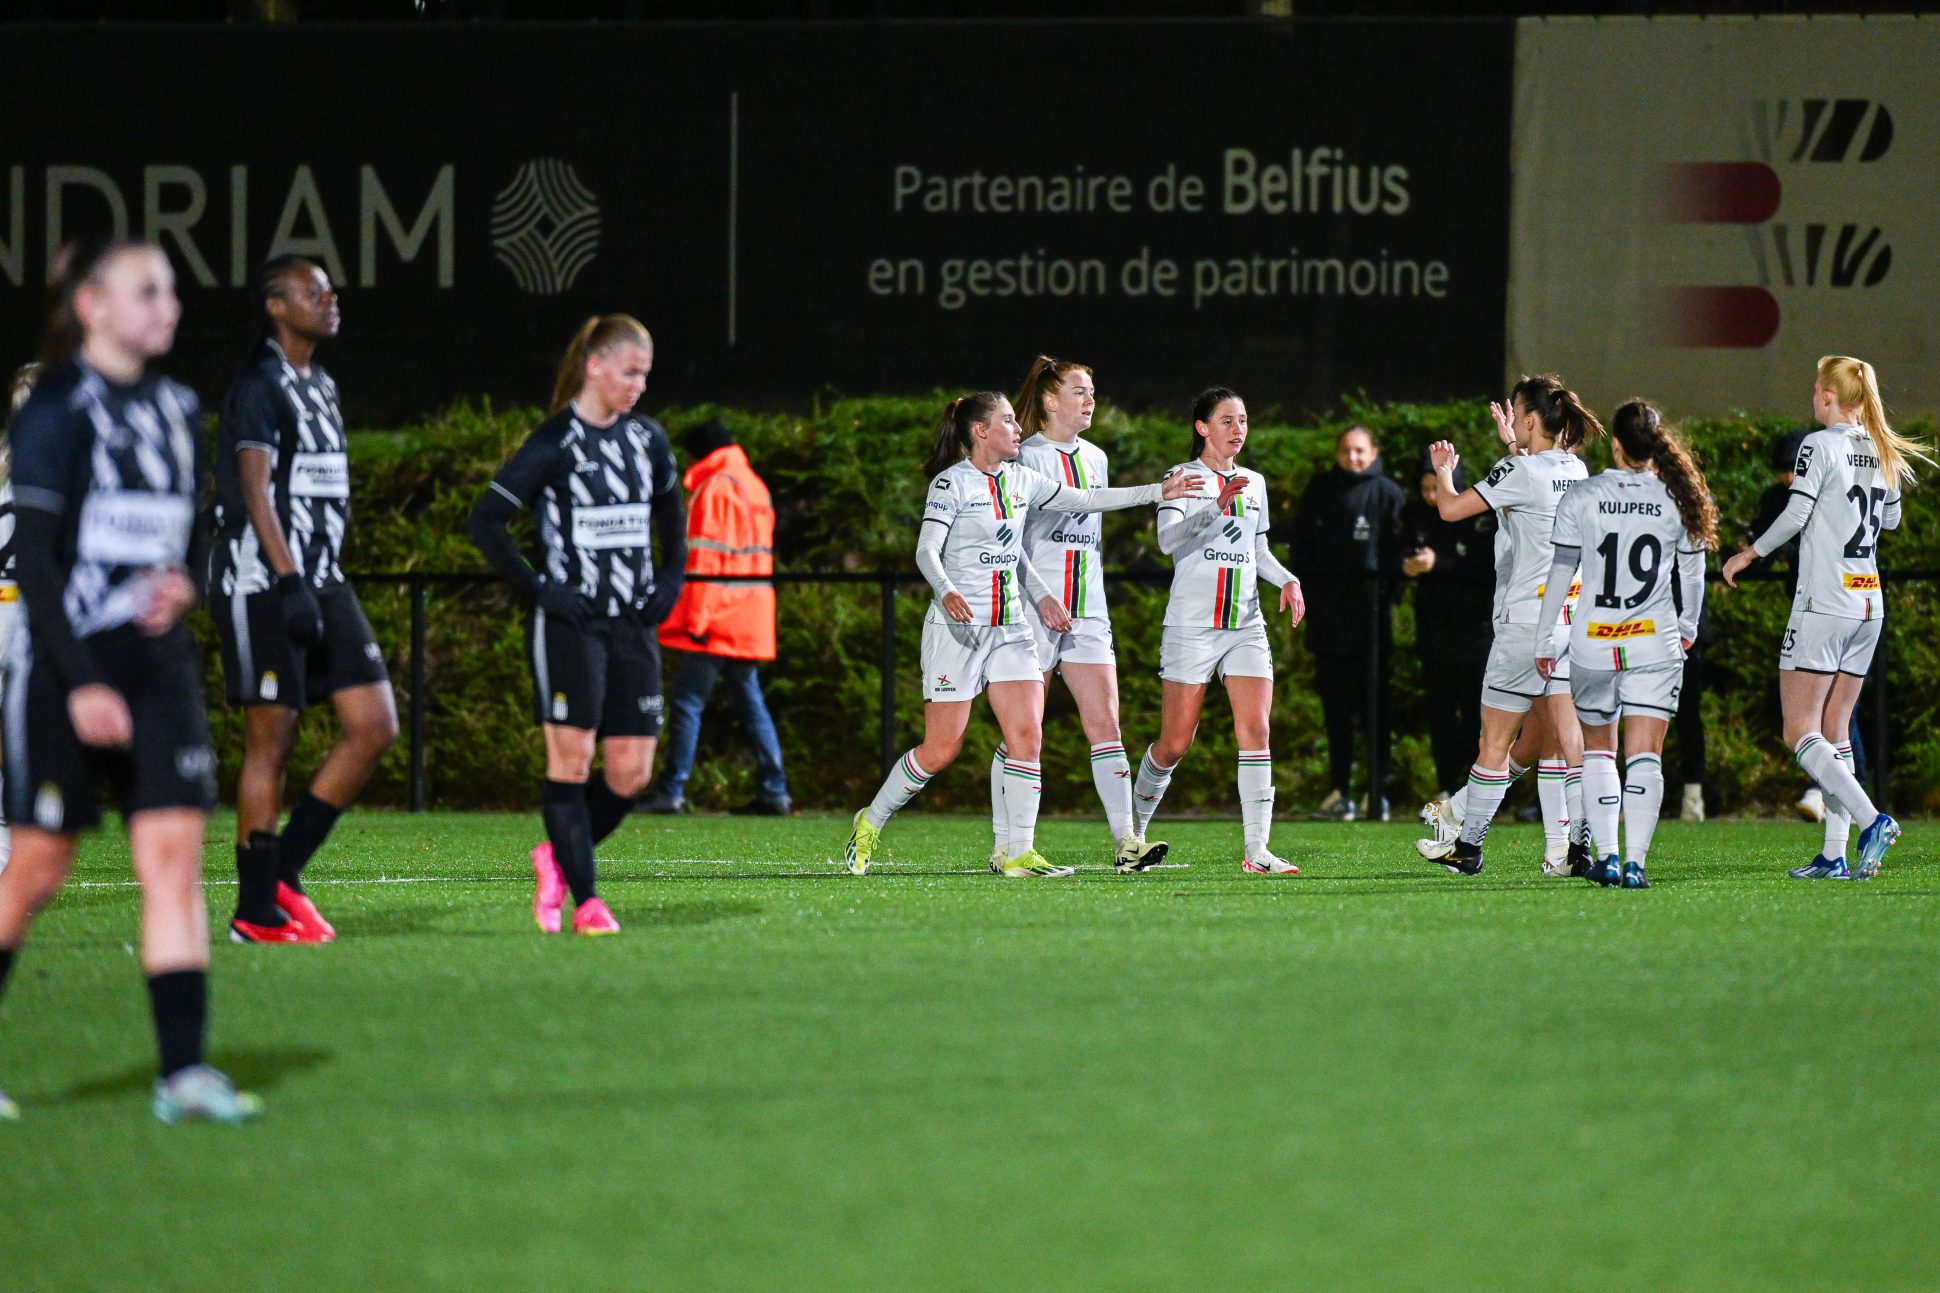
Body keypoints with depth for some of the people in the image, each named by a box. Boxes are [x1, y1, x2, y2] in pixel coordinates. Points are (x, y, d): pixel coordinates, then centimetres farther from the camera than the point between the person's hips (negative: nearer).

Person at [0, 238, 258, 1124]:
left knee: (174, 852, -6)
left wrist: (183, 581, 0)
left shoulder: (174, 409, 11)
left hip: (158, 662, 6)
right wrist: (79, 684, -17)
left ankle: (183, 1069, -8)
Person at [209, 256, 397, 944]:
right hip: (264, 584, -9)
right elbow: (256, 492, -18)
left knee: (374, 726, 0)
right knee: (271, 740, -5)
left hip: (321, 580, 9)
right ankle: (256, 910, 1)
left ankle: (283, 871, 7)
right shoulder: (259, 384, -10)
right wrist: (290, 583, -24)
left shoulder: (320, 386, 18)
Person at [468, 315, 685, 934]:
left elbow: (671, 514, 26)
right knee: (572, 757, -7)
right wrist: (538, 588, -12)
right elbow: (485, 520, -8)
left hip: (633, 626, 5)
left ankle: (558, 857, 23)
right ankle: (585, 899, -2)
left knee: (631, 773, 1)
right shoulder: (554, 444, -8)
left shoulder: (647, 438, 9)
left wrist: (670, 579, 13)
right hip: (569, 623, -5)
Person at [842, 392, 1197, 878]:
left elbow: (1083, 499, 18)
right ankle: (870, 823, 16)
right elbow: (926, 551, -16)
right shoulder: (952, 482, -9)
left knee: (1027, 735, -7)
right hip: (957, 627, -6)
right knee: (940, 750, -5)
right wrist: (946, 591, -36)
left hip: (1009, 627, 6)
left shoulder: (1020, 480, 10)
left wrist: (1157, 491, 14)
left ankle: (1020, 853, -5)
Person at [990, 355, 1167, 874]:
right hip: (1032, 611, -6)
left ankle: (1126, 842, -8)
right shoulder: (1025, 458, -6)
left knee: (1105, 724, -3)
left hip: (1088, 612, 6)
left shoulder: (1096, 459, 15)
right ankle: (1004, 847, 5)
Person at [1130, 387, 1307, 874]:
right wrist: (1218, 503, -33)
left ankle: (1257, 851, -12)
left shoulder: (1254, 482, 14)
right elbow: (1168, 540, -21)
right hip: (1191, 626, -5)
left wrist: (1287, 579, 6)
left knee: (1256, 731, -10)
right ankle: (1134, 827, 22)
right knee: (1175, 743, -1)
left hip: (1245, 624, 5)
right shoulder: (1183, 478, -3)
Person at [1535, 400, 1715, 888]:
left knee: (1598, 750, 16)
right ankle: (1635, 861, -9)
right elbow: (1692, 573, 8)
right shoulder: (1678, 498, -1)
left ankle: (1605, 857, 9)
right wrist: (1687, 627, 25)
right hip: (1655, 642, 0)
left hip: (1592, 645, 0)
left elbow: (1560, 573, 0)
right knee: (1645, 755, 1)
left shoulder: (1581, 498, -3)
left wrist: (1544, 640, 9)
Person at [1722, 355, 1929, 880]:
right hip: (1869, 601, 7)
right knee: (1833, 729, 11)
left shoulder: (1820, 445, -10)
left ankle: (1871, 819, -23)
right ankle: (1834, 855, 5)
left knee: (1800, 733, -6)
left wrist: (1749, 553, -2)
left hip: (1823, 603, -7)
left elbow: (1795, 515, -15)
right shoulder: (1884, 453, 10)